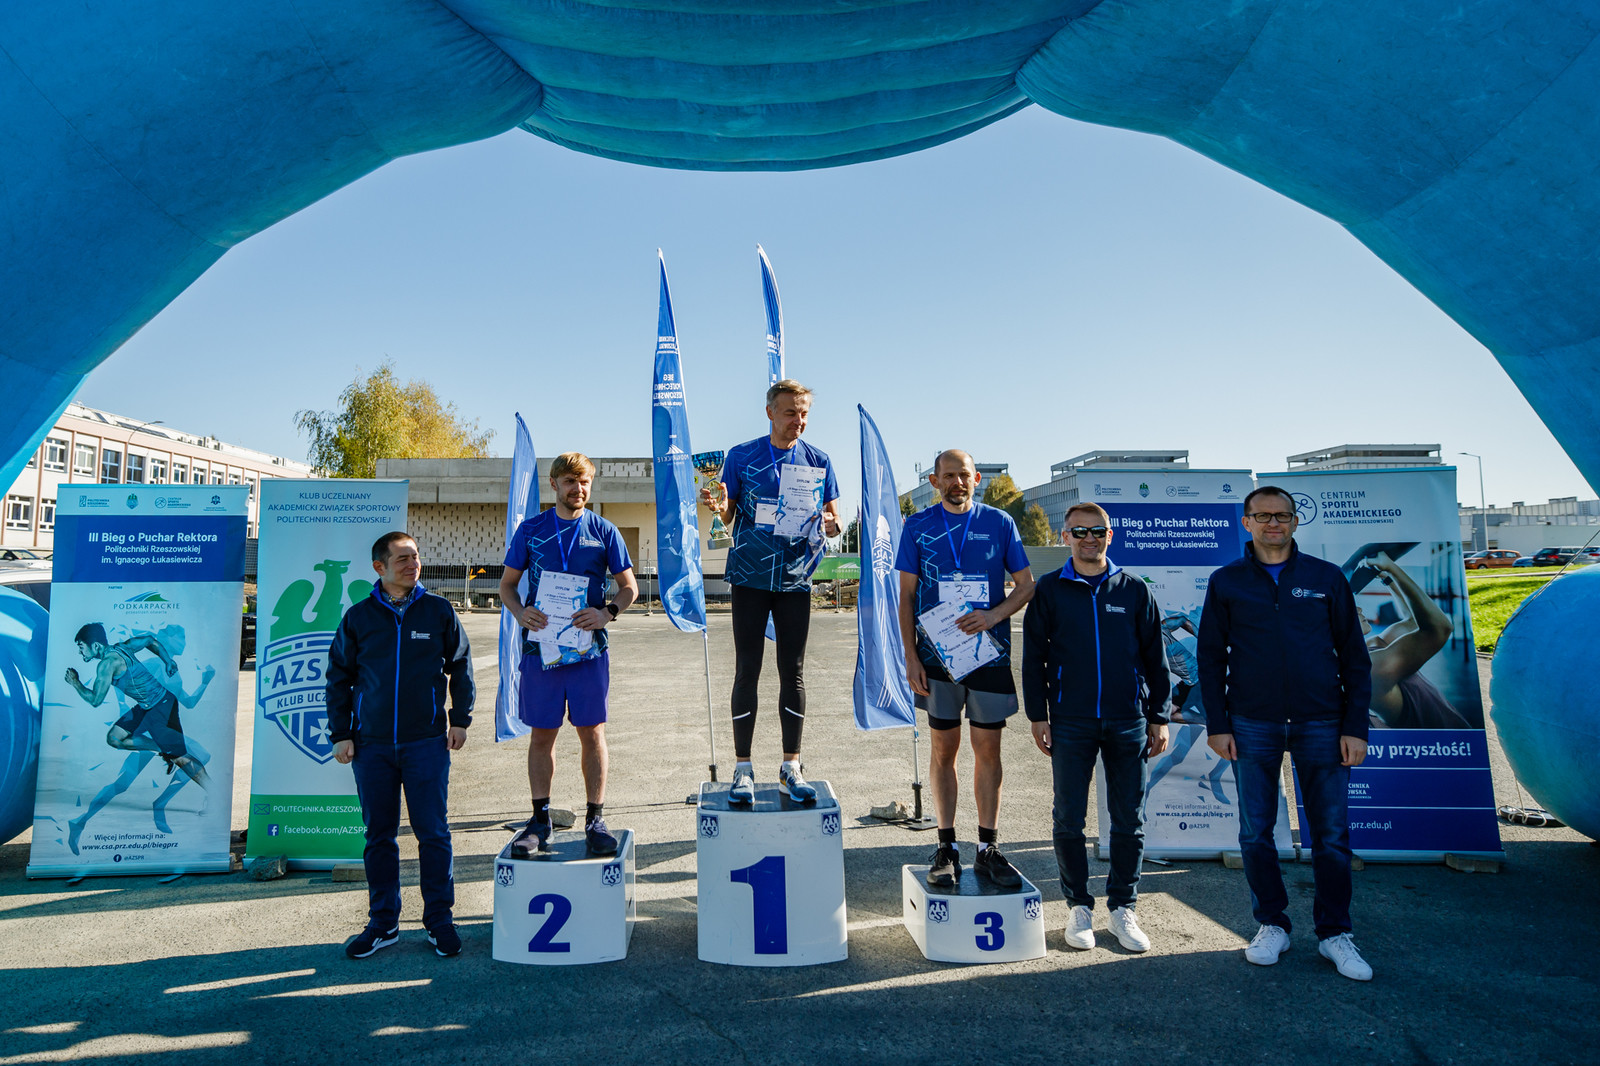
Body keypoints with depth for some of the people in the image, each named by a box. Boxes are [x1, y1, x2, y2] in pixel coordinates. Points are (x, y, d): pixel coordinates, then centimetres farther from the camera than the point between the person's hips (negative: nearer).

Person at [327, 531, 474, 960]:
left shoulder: (438, 611, 1)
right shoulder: (358, 617, 3)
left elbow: (460, 666, 10)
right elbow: (338, 678, 10)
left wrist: (460, 719, 5)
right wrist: (340, 734, 5)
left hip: (427, 742, -1)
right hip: (372, 745, 1)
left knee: (433, 833, 2)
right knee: (379, 836, 10)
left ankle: (439, 920, 15)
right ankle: (382, 923, 23)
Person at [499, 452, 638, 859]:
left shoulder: (604, 531, 4)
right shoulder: (530, 529, 6)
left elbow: (629, 586, 7)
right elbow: (507, 584, 11)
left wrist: (607, 613, -13)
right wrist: (520, 612, -10)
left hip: (588, 646, -1)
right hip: (540, 645, 1)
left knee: (592, 733, 4)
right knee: (541, 734, 8)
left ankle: (595, 820, 15)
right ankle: (540, 819, 20)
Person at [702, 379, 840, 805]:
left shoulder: (819, 461, 6)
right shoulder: (742, 456, 2)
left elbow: (832, 520, 9)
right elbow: (729, 516, 4)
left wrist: (830, 524, -14)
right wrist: (719, 506, -19)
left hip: (796, 578, 2)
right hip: (750, 575, -1)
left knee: (793, 671, 5)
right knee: (747, 670, 1)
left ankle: (791, 769, 15)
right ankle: (743, 768, 11)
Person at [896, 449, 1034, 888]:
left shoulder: (1000, 523, 3)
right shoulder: (918, 526, 3)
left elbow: (1026, 585, 5)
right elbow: (906, 596, 4)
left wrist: (992, 615, -14)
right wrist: (911, 656, -4)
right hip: (937, 656, 0)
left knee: (988, 750, 5)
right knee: (944, 749, 6)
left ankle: (987, 849, 16)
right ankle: (947, 848, 17)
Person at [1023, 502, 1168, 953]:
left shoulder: (1133, 590, 7)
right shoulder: (1050, 590, 3)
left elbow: (1154, 658, 10)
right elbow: (1033, 657, 4)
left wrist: (1158, 718, 6)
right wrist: (1038, 717, -1)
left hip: (1128, 722, 1)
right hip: (1070, 725, -1)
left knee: (1129, 822, 7)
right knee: (1069, 821, 4)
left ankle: (1122, 907, 22)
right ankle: (1079, 906, 20)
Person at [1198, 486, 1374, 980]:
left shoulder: (1327, 579, 5)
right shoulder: (1227, 582, 5)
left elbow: (1355, 657, 6)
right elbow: (1211, 658, 6)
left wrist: (1355, 727, -1)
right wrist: (1217, 725, 0)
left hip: (1320, 724, 0)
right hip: (1252, 726, 0)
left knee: (1331, 833, 5)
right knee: (1255, 832, 7)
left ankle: (1334, 934, 20)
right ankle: (1271, 925, 23)